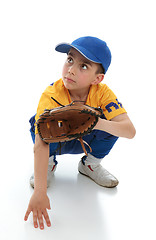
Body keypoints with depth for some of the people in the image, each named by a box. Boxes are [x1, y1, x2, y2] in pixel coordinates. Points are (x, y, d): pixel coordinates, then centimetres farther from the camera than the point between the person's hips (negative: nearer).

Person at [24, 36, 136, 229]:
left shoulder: (102, 92, -25)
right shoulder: (51, 96, -33)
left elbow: (130, 131, -34)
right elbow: (40, 145, -41)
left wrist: (100, 123, -54)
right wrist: (39, 192, -49)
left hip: (84, 141, 2)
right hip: (56, 142, -1)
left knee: (112, 122, -26)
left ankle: (90, 164, 3)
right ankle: (49, 163, -1)